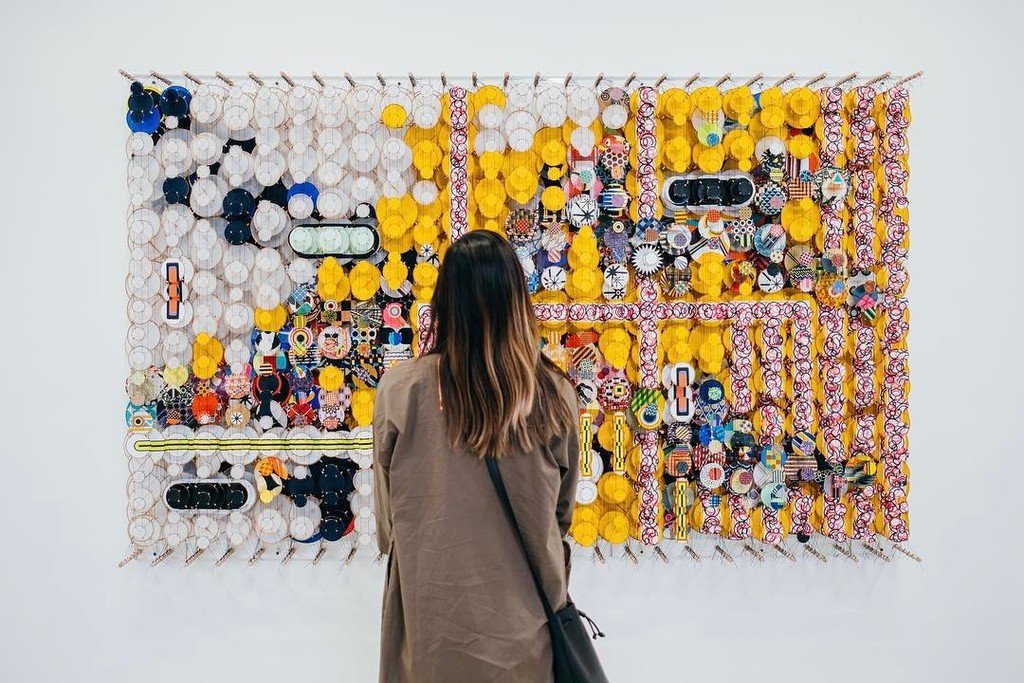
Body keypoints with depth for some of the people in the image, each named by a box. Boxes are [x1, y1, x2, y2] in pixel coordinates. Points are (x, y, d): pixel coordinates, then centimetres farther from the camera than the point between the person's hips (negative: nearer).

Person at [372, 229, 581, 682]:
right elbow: (562, 513, 0)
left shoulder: (399, 390, -18)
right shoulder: (555, 395, -15)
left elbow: (387, 517, -4)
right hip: (526, 620, 1)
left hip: (433, 610, 0)